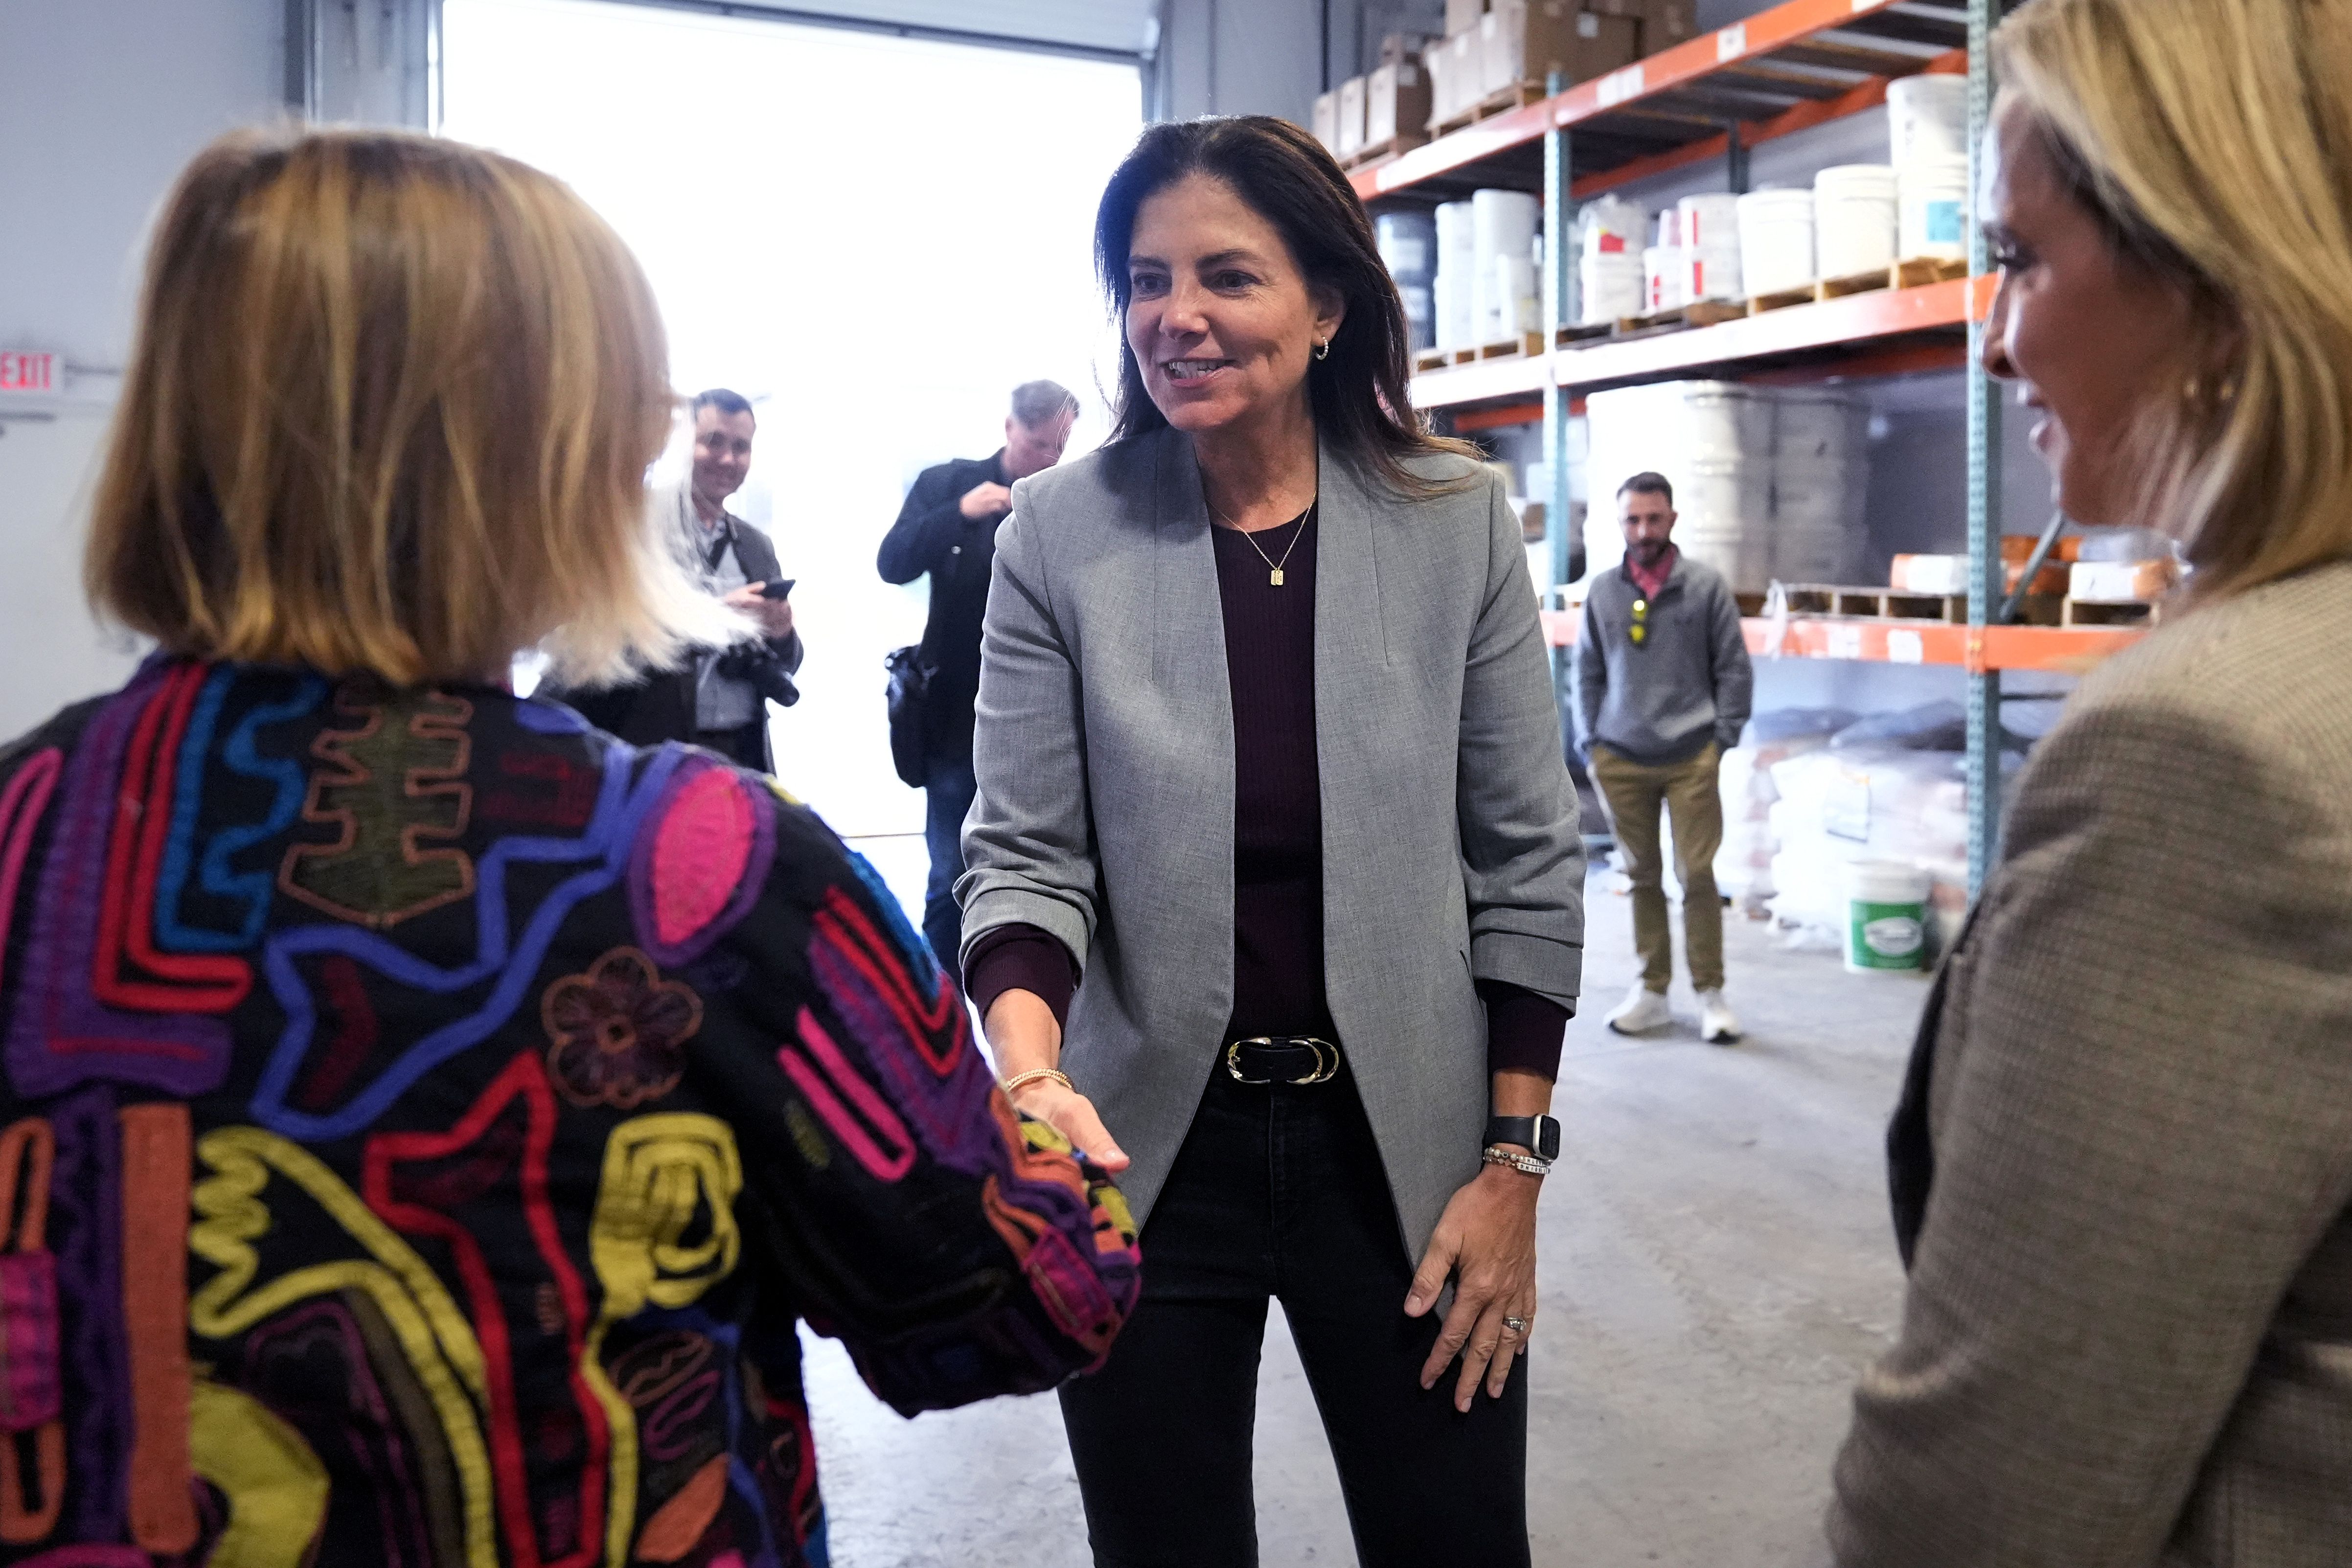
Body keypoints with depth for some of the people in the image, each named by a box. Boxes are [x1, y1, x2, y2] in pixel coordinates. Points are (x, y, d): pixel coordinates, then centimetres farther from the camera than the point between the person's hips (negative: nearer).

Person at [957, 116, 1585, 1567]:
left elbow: (1525, 862, -1)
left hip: (1401, 1149, 1)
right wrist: (1030, 1072, -24)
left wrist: (1514, 1162, -2)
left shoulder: (1457, 524, -5)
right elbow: (1027, 852, -5)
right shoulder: (1061, 537, -7)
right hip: (1141, 1157, 0)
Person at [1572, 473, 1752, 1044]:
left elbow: (1734, 669, 4)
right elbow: (1588, 673, 13)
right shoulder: (1602, 591, 8)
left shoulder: (1706, 585, 2)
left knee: (1697, 875, -3)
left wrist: (1723, 738, -3)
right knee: (1642, 876, 8)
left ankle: (1710, 993, 9)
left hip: (1691, 759, -2)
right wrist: (1589, 742, 7)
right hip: (1620, 760, 2)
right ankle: (1652, 991, 17)